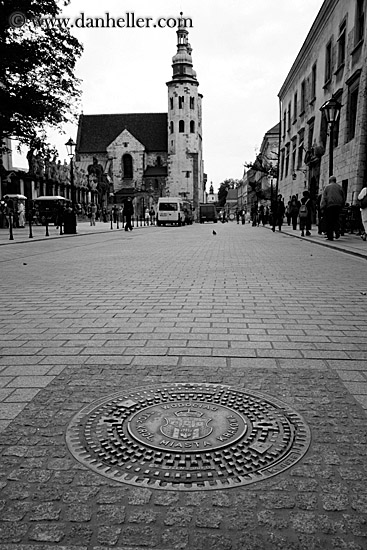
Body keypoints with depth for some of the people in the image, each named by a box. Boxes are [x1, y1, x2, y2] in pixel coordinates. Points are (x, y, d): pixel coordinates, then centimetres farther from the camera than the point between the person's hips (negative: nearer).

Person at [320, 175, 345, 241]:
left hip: (329, 206, -2)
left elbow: (323, 198, -3)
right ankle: (337, 230, -12)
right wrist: (342, 205, 20)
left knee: (329, 221, 1)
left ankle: (330, 237, -2)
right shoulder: (339, 186, 13)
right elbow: (343, 197, 12)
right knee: (336, 219, 15)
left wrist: (322, 208, -6)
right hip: (338, 205, 3)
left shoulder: (327, 187, 6)